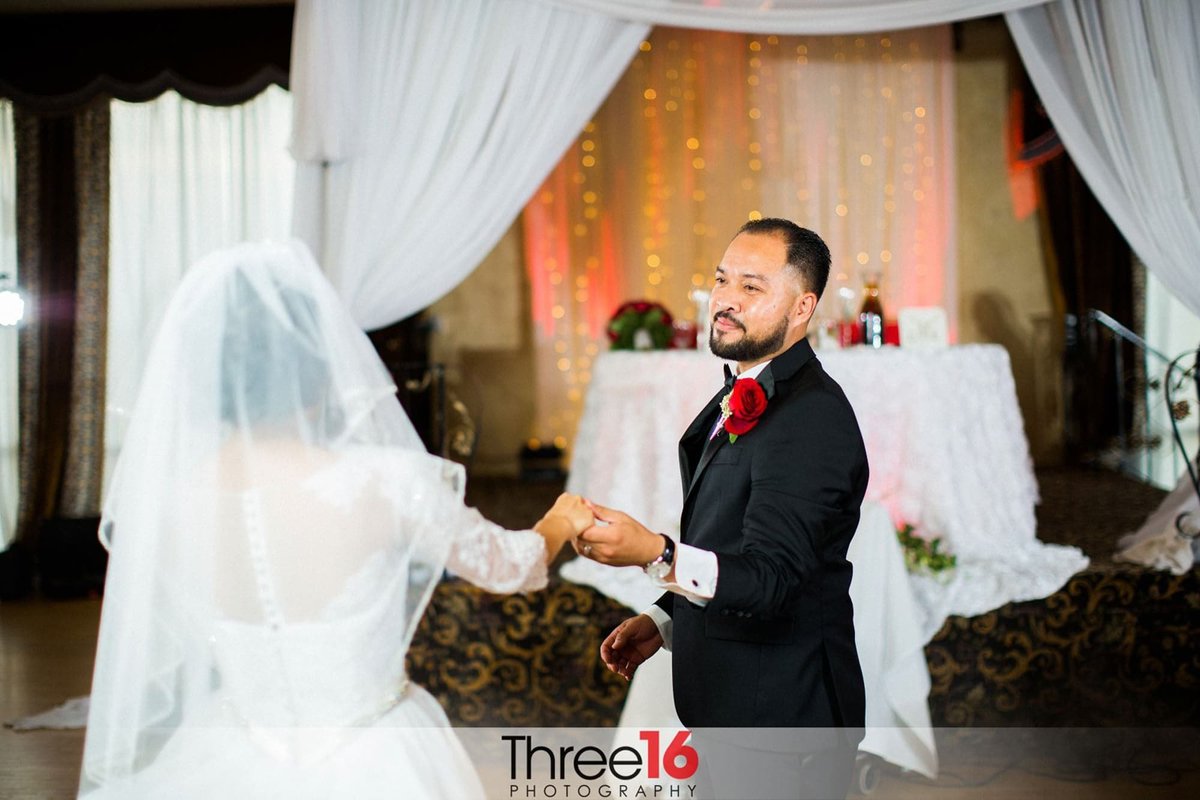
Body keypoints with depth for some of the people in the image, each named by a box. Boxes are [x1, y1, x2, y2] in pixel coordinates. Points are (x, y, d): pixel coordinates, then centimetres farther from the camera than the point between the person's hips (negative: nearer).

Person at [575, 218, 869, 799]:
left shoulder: (812, 419, -21)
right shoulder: (741, 400, 11)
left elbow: (769, 578, -30)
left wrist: (657, 555, -42)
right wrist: (664, 620, 10)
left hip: (781, 724, -9)